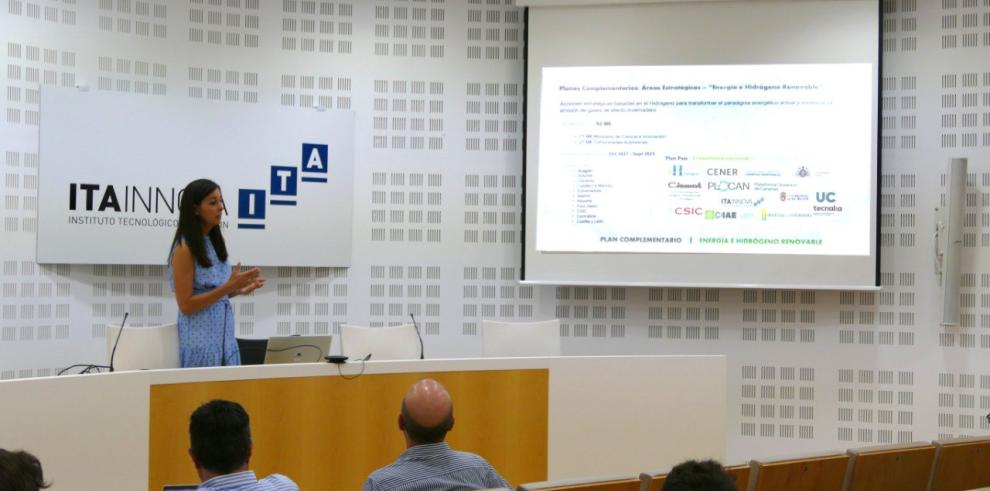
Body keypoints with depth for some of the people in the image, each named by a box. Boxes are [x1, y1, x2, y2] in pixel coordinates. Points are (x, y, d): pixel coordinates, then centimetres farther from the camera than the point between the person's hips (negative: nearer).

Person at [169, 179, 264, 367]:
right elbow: (186, 305, -16)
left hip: (224, 336, 7)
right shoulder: (185, 249, -12)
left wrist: (239, 289, 1)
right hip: (200, 340, -7)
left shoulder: (214, 242, 10)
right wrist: (229, 286, -20)